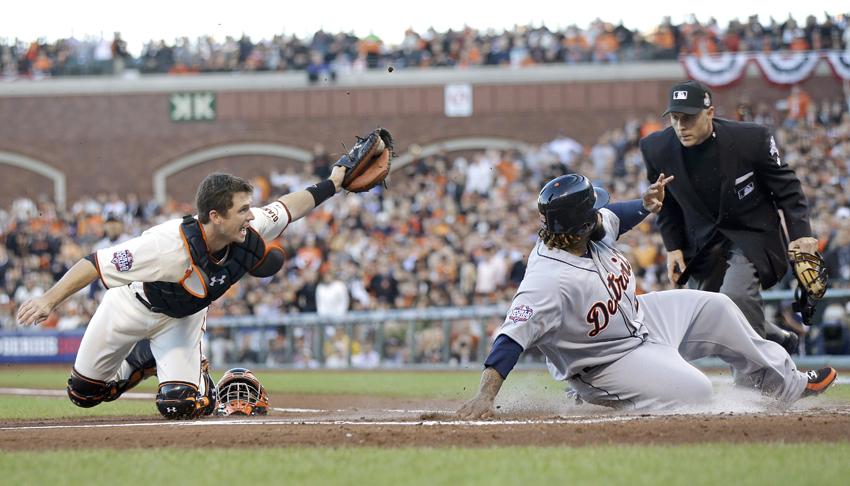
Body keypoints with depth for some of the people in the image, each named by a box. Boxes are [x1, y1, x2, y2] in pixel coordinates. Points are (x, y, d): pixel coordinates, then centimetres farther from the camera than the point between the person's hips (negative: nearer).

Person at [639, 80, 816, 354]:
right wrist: (673, 247, 0)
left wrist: (801, 233, -15)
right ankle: (780, 340, 31)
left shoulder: (752, 139, -20)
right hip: (703, 243, 5)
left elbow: (787, 187, -7)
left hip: (753, 233, -5)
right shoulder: (656, 149, -12)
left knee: (735, 296, -29)